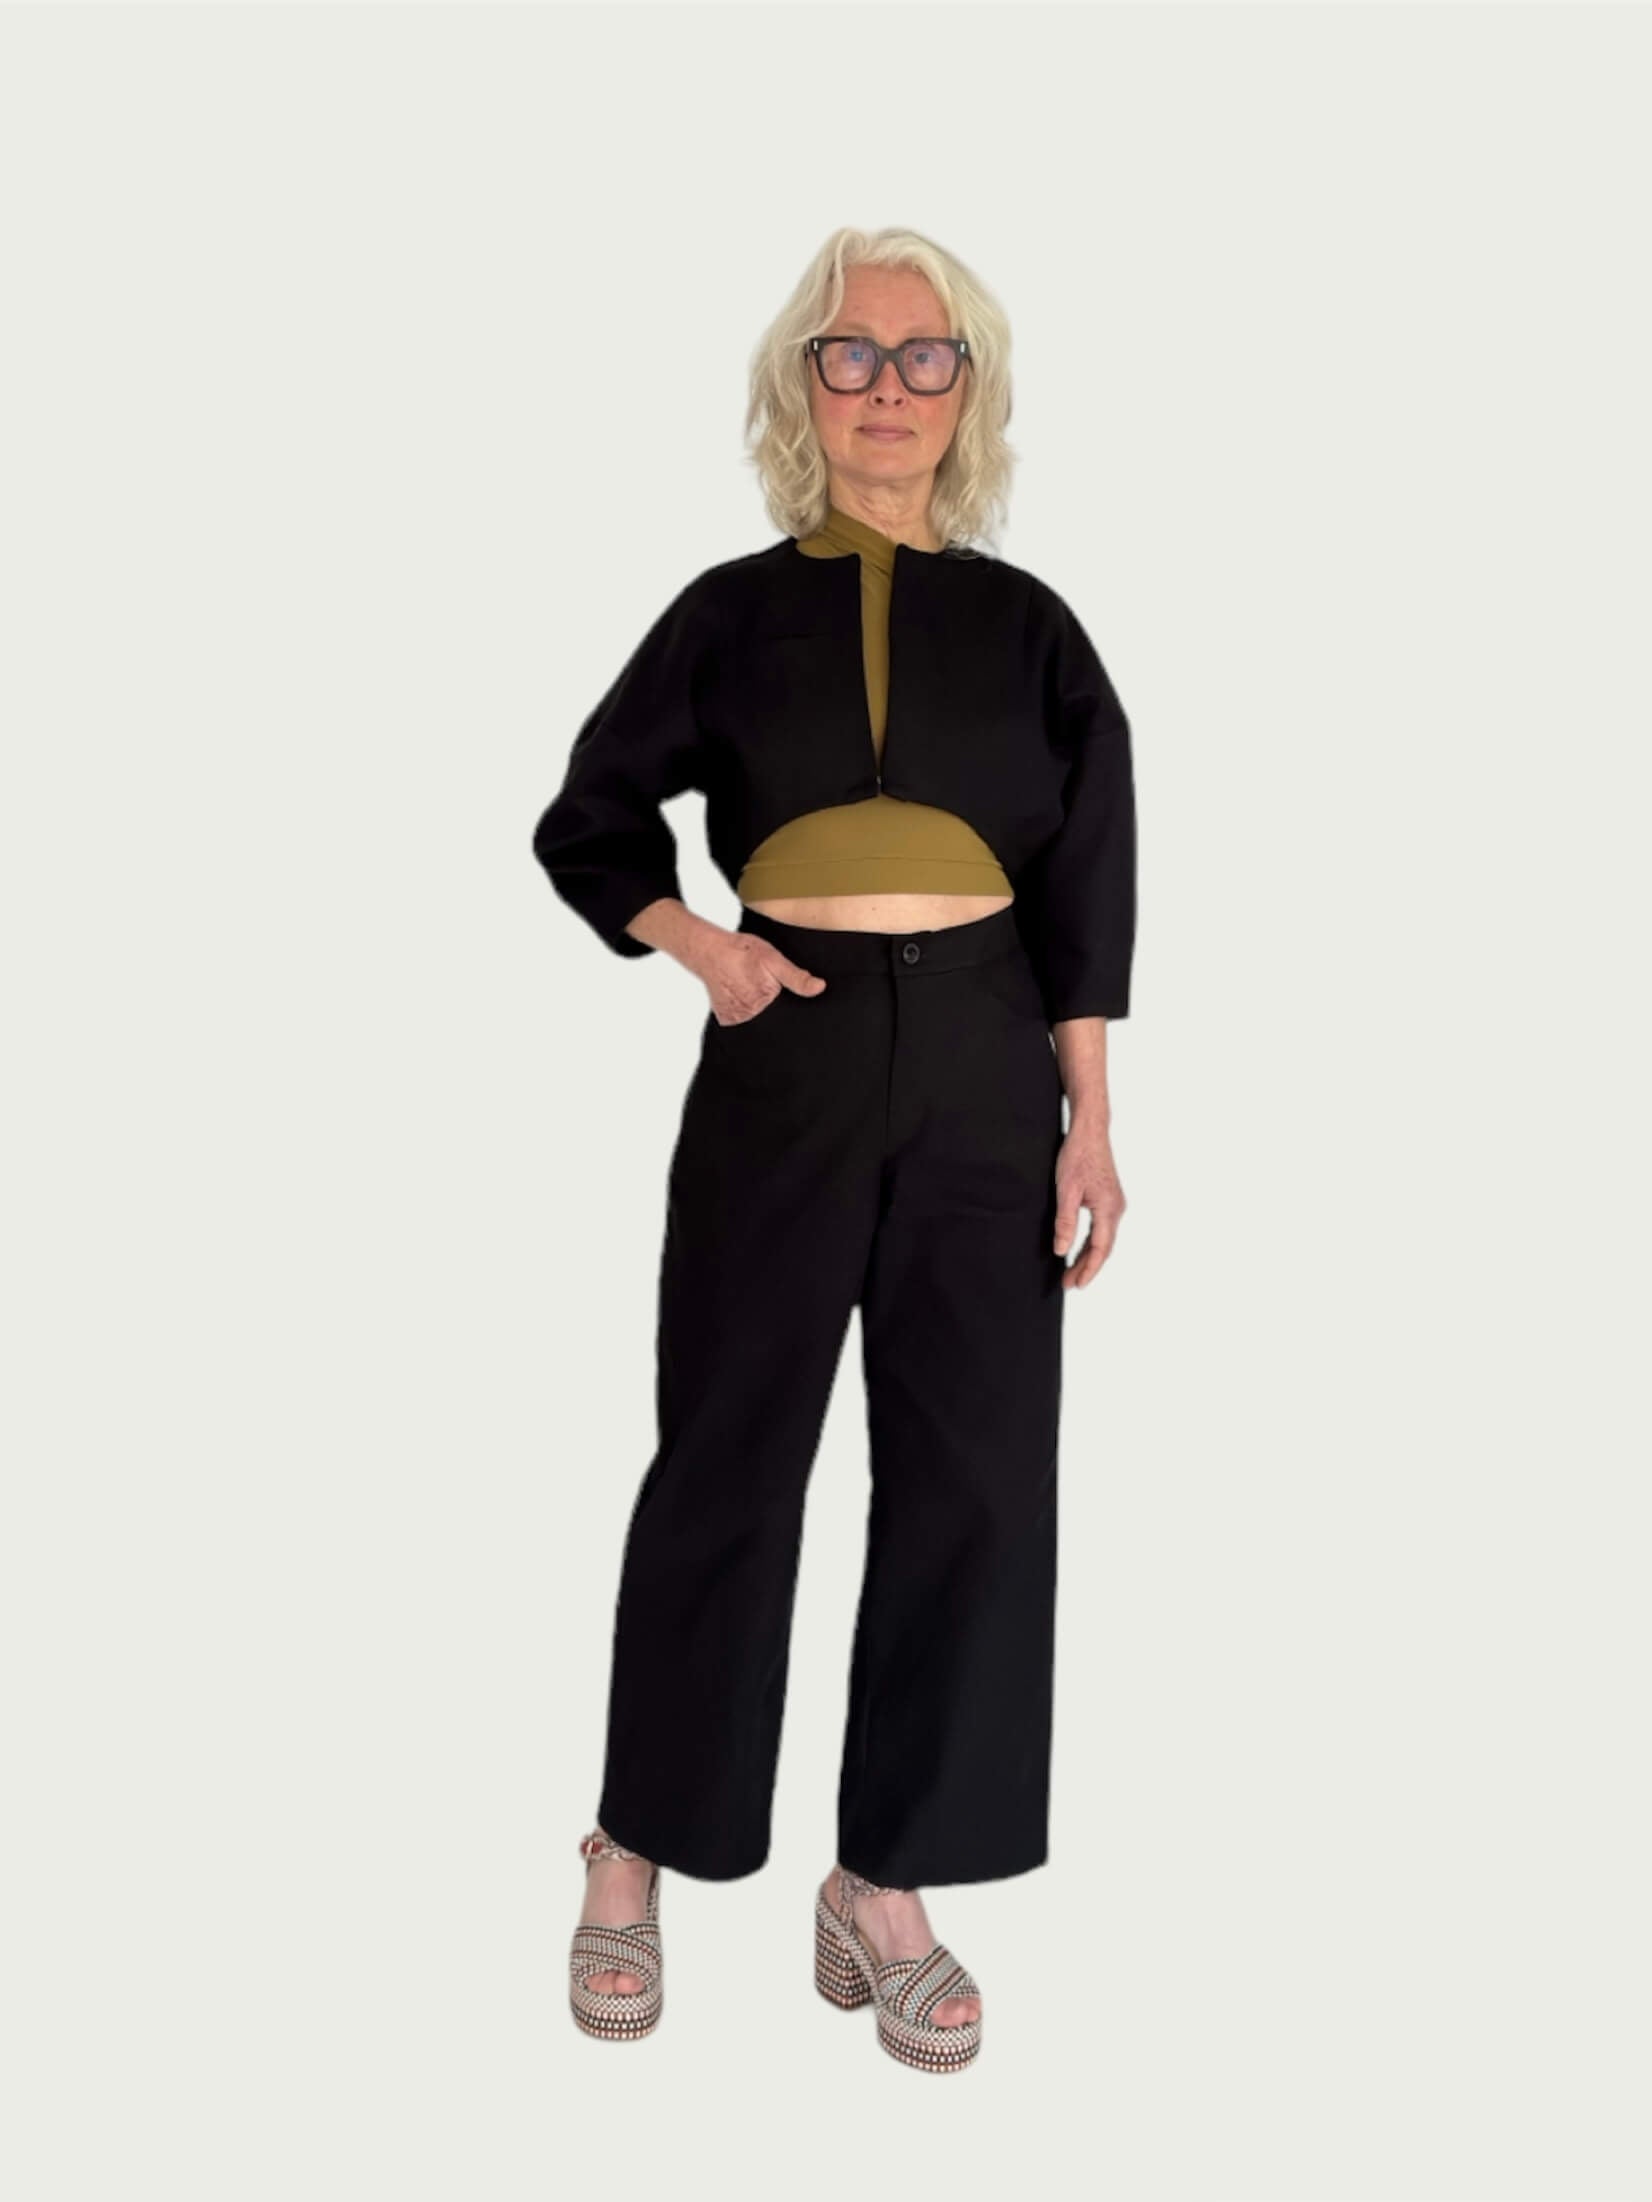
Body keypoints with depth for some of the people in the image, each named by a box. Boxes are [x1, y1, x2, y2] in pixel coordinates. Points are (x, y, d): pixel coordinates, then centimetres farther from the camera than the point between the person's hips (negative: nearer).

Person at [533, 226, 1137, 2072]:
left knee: (971, 1478, 3)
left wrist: (1090, 1122, -1)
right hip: (783, 1065, -1)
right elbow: (587, 828, 11)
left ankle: (888, 1886, 19)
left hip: (984, 1077, 2)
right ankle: (633, 1861, 23)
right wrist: (698, 946, -6)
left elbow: (1086, 893, 5)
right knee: (727, 1462, 4)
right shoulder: (731, 614, 2)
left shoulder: (1025, 625, 5)